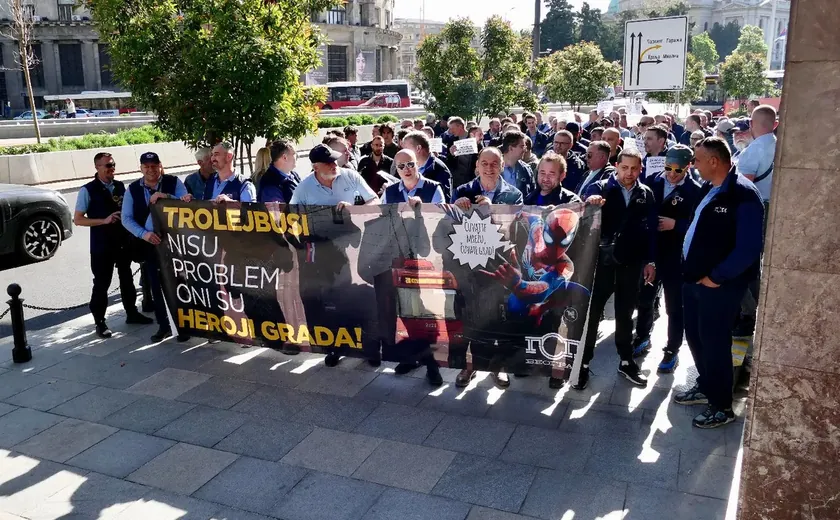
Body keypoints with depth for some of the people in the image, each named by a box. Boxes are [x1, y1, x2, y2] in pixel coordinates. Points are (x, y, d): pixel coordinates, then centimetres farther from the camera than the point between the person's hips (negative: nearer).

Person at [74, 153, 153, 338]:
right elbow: (78, 219, -12)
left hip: (124, 241, 5)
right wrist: (104, 220, -20)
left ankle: (132, 313, 30)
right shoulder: (88, 190, -10)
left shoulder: (120, 186, 5)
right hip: (102, 245, -5)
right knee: (101, 283, 2)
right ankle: (99, 322, 13)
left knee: (127, 278, 16)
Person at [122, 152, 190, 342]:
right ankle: (163, 326, 23)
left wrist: (166, 197, -27)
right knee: (155, 286, 10)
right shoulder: (133, 189, 3)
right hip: (149, 243, 3)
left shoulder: (173, 182, -3)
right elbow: (126, 218, 0)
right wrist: (143, 234, -15)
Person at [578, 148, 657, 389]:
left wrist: (650, 261, 2)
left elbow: (651, 229, 5)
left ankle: (626, 361, 28)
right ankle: (583, 363, 13)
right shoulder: (600, 188, -5)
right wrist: (589, 203, -43)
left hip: (631, 263, 3)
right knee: (591, 312, 4)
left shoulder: (646, 194, 3)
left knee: (625, 314, 14)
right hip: (601, 260, -2)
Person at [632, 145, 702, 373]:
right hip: (649, 252, 4)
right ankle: (642, 339, 38)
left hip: (676, 257, -4)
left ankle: (672, 351, 23)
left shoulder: (695, 191, -10)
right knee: (644, 299, 18)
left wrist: (675, 224, -22)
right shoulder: (653, 182, 1)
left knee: (674, 306, 9)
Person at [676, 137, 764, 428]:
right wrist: (690, 269, 10)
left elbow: (748, 248, -23)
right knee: (695, 337, 17)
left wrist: (716, 277, -17)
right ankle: (705, 387, 37)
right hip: (695, 278, 8)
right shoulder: (708, 190, 9)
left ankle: (722, 406, 17)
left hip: (719, 284, -8)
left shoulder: (743, 195, -18)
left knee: (713, 342, 2)